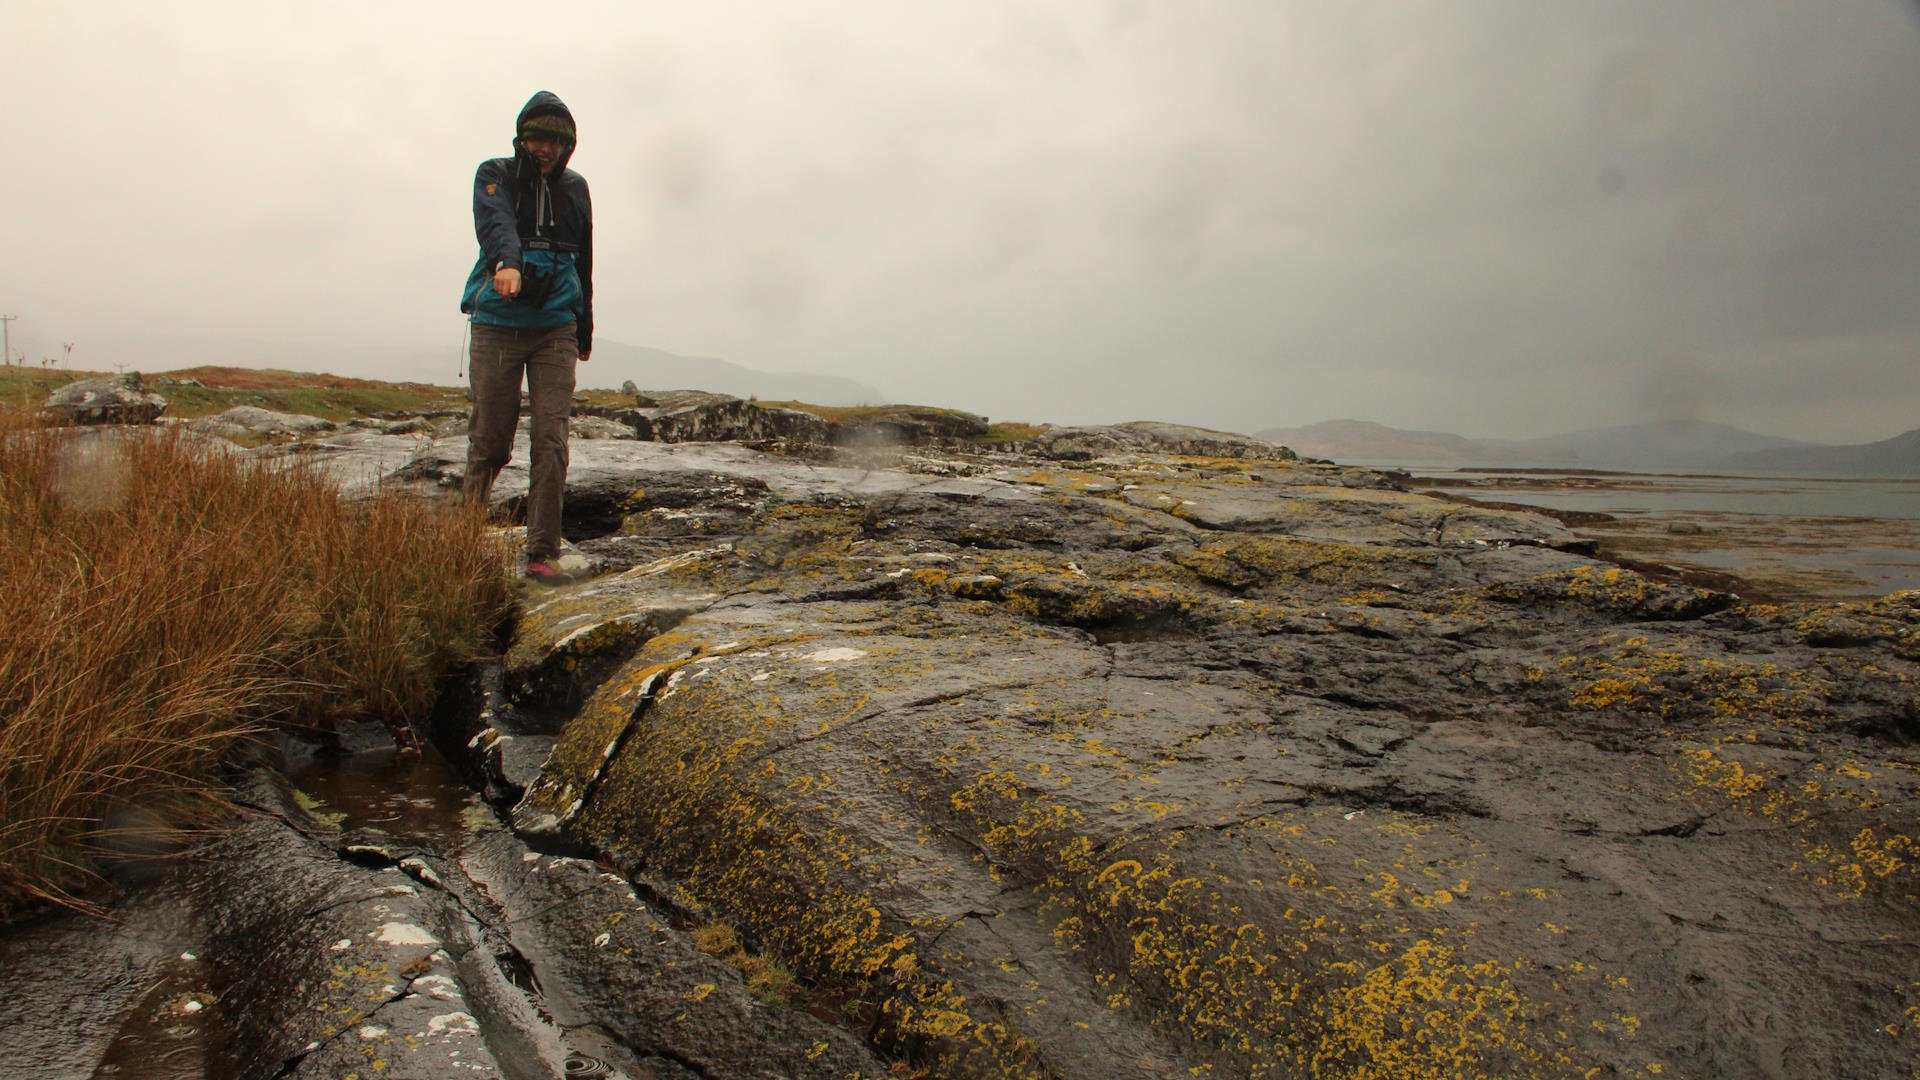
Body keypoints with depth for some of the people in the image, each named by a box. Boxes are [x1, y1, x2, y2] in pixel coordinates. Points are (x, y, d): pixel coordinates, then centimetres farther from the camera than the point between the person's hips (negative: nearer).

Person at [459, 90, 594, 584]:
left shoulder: (575, 188, 16)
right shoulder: (495, 175, 5)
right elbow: (495, 223, -17)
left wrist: (584, 329, 25)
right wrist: (507, 263, -39)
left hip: (555, 329, 2)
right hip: (497, 325, -2)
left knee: (551, 440, -8)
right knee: (490, 440, 1)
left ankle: (543, 553, -5)